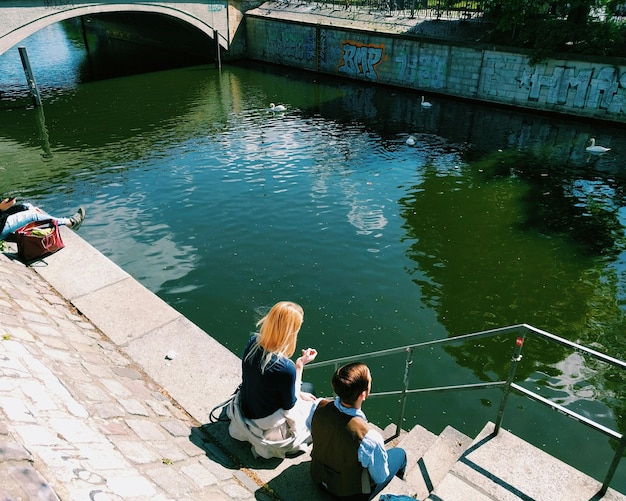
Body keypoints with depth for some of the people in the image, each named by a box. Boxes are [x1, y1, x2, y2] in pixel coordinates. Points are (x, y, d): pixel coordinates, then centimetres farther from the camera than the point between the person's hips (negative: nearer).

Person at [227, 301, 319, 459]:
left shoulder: (253, 342, -17)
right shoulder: (285, 368, -36)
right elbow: (289, 406, -17)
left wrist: (298, 393, 6)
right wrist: (300, 366, -18)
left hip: (244, 410, 6)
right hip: (266, 426, -6)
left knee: (308, 389, 24)